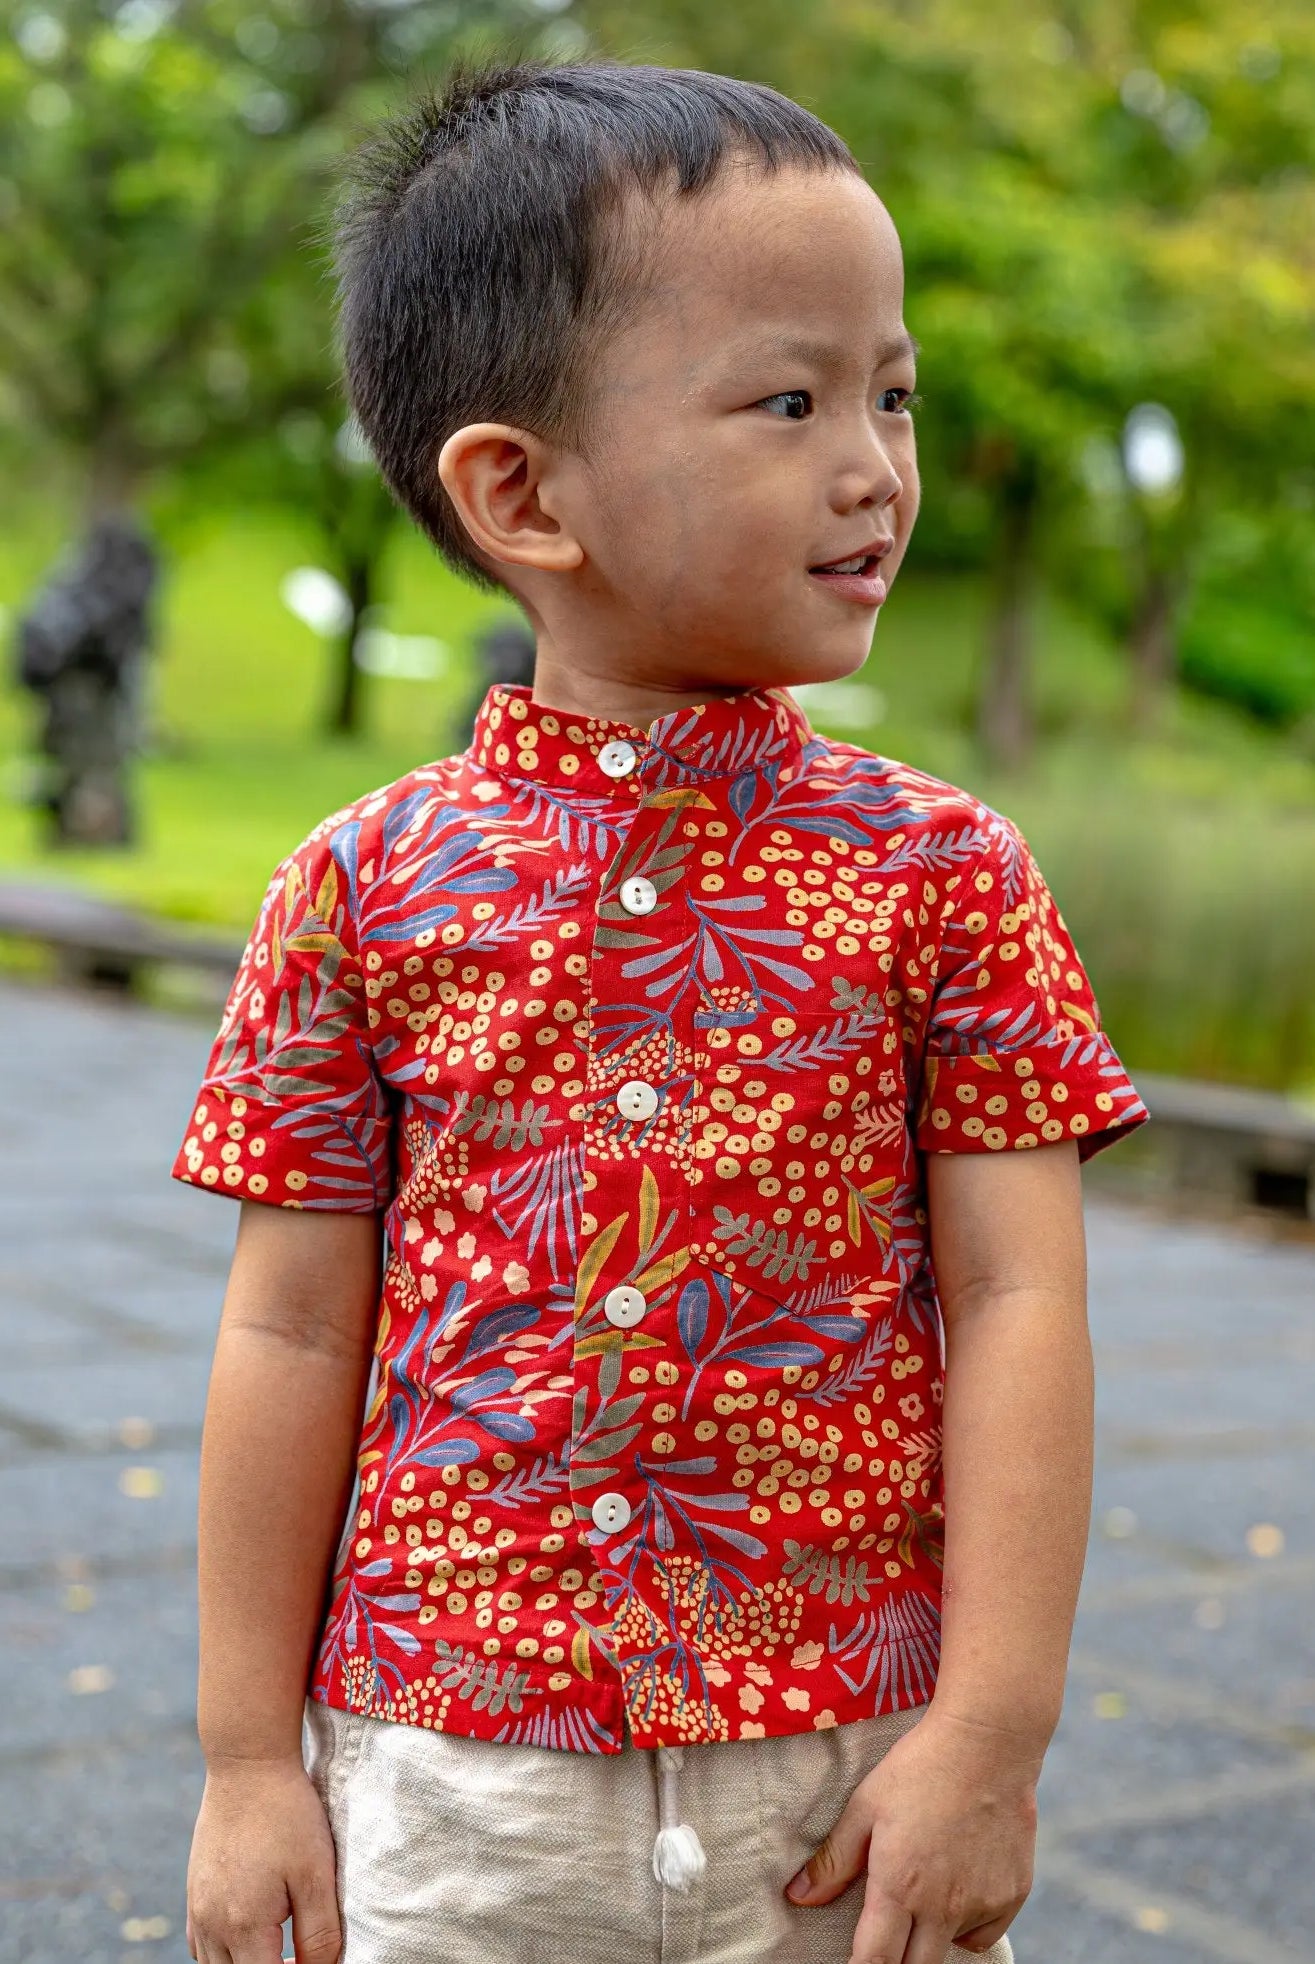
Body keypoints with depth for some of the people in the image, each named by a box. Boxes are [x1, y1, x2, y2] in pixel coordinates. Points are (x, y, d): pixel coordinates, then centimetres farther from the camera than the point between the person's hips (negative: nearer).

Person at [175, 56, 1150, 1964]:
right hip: (450, 1776, 0)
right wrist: (251, 1759, 3)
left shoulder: (941, 870, -3)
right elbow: (294, 1335, 0)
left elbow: (1016, 1304, -4)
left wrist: (995, 1732, -9)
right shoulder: (365, 888, -3)